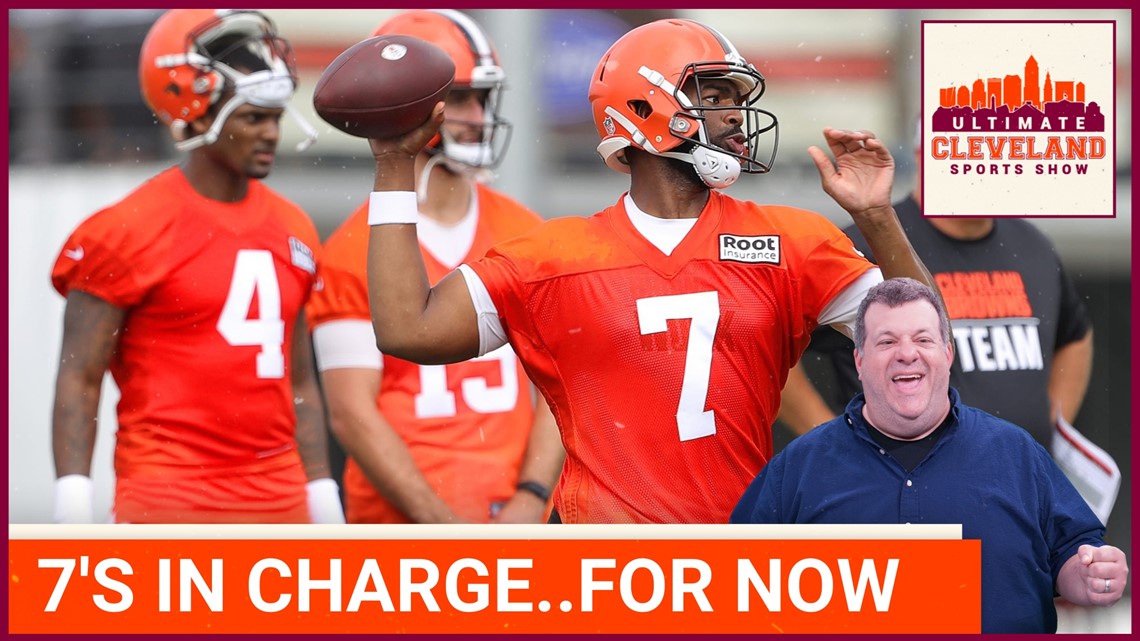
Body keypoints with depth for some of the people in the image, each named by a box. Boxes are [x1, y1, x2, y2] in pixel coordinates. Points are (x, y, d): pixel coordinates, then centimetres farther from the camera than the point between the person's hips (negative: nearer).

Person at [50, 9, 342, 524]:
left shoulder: (291, 230, 13)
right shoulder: (132, 230, -6)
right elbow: (79, 379, -5)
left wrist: (323, 499, 16)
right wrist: (73, 507, -12)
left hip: (279, 502, 6)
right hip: (170, 500, -6)